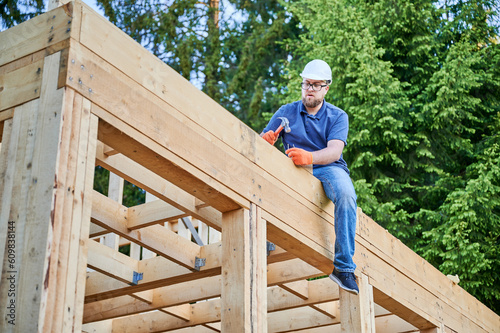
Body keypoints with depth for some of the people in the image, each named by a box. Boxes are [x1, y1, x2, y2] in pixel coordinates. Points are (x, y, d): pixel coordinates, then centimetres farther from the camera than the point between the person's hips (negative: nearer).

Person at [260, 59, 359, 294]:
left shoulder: (337, 116, 5)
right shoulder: (286, 112, 11)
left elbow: (334, 151, -13)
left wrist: (310, 157, -35)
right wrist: (265, 140, -24)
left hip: (328, 169, -1)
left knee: (346, 195, -35)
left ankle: (343, 266, -30)